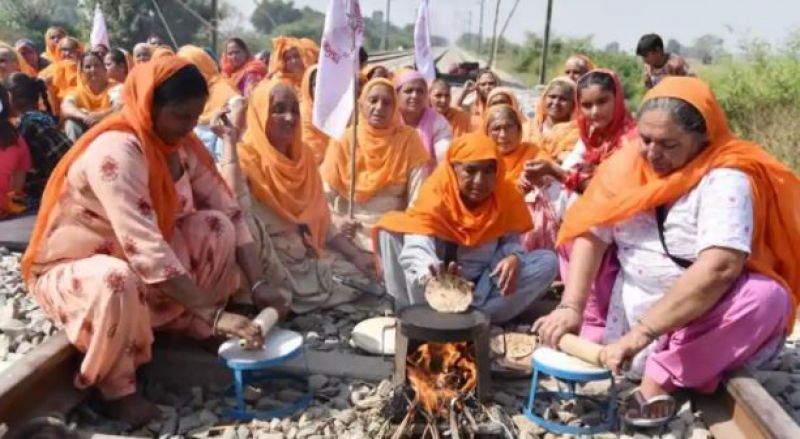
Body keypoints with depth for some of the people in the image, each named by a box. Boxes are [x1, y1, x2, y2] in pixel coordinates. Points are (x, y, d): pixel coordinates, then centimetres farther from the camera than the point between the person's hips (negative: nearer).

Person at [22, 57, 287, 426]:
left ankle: (189, 327, 1)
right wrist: (214, 313, -40)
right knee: (117, 281, -40)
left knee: (217, 227, -12)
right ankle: (116, 391, -14)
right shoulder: (115, 151, -31)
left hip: (140, 257, 7)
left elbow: (228, 210, -8)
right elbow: (145, 249, -40)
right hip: (68, 270, -7)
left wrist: (258, 285, -19)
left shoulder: (180, 145, -7)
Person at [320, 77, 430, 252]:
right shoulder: (344, 140, 0)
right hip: (351, 235, 0)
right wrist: (335, 219, -17)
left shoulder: (408, 139, -1)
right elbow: (324, 191, -2)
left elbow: (419, 194, -6)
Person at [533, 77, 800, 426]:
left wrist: (642, 334, -38)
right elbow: (590, 234, -13)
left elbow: (719, 268, -34)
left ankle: (662, 376, -21)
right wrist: (571, 308, -27)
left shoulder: (725, 179, -22)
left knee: (767, 298, -31)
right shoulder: (627, 163, -8)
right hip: (632, 299, 4)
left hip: (702, 317, -4)